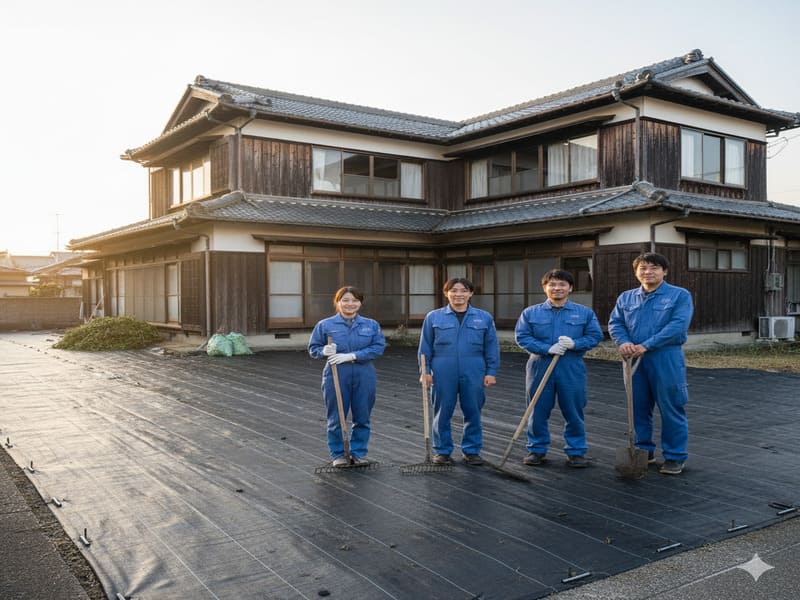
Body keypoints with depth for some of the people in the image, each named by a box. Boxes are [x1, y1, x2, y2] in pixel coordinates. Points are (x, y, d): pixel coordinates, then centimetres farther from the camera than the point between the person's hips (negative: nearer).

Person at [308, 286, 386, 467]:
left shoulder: (371, 325, 5)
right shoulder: (325, 325, 2)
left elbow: (379, 347, -7)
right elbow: (313, 348, 6)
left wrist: (352, 355, -16)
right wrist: (324, 351, -18)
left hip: (364, 377, 1)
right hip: (336, 377, -1)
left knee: (362, 418, 8)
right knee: (336, 418, 5)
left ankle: (359, 452, 23)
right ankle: (338, 454, 20)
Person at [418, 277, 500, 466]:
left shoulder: (484, 318, 5)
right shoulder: (433, 317, 3)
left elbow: (492, 348, 7)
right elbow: (425, 347, 6)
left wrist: (491, 372, 2)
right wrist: (425, 371, 1)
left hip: (473, 374, 1)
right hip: (443, 373, 0)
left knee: (473, 412, 8)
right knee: (442, 413, 7)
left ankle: (472, 450, 22)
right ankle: (442, 450, 20)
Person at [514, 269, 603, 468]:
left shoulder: (585, 313, 5)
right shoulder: (530, 313, 3)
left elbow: (595, 336, 3)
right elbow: (521, 337, -3)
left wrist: (574, 343, -15)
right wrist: (547, 348, -15)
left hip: (572, 369, 0)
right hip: (540, 367, 0)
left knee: (573, 412, 5)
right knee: (538, 412, 6)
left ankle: (576, 451, 19)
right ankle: (537, 449, 20)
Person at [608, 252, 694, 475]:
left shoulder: (680, 295, -2)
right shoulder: (626, 298, 12)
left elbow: (677, 326, -14)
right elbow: (615, 323, 7)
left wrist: (646, 345, -20)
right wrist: (623, 342, -15)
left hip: (666, 359, -4)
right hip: (634, 360, 4)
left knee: (671, 409, 1)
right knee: (638, 408, 11)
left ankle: (675, 457, 13)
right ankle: (644, 451, 25)